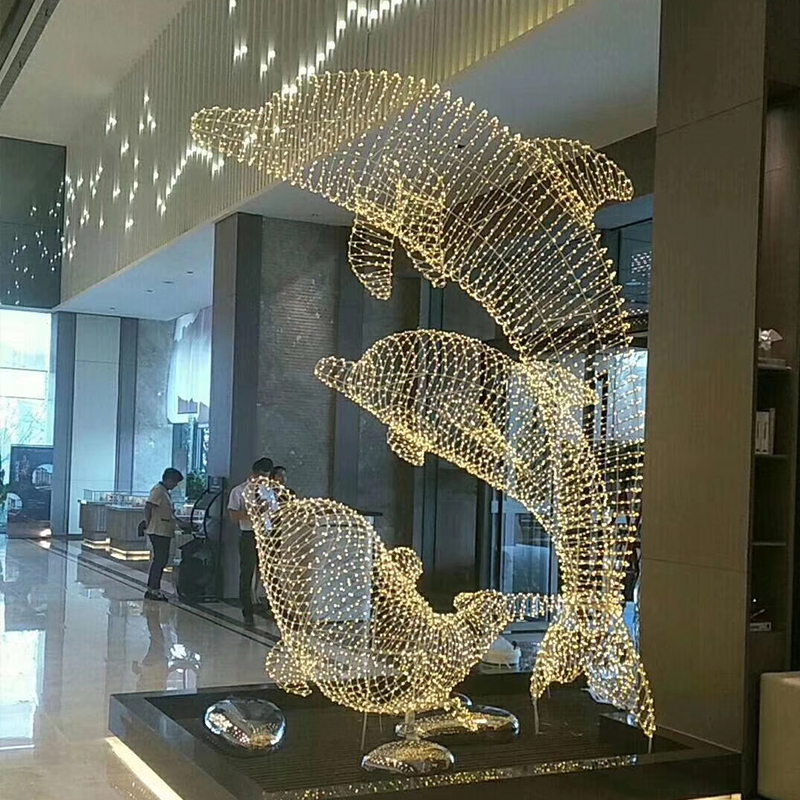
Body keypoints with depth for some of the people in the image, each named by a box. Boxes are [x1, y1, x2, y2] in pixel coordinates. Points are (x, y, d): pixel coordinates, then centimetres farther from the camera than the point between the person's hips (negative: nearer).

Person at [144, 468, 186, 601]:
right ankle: (153, 589, -4)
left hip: (165, 532, 10)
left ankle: (152, 589, 17)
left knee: (161, 560, 11)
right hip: (158, 531, -10)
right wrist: (148, 524, -17)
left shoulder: (166, 492, 20)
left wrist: (179, 523, 24)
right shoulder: (158, 490, -11)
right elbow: (148, 507, -19)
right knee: (160, 559, -8)